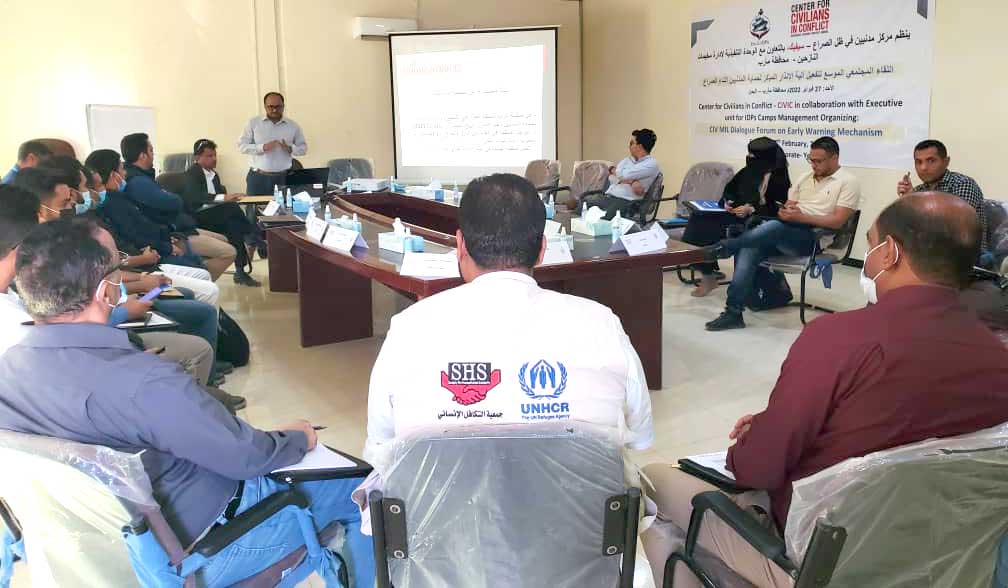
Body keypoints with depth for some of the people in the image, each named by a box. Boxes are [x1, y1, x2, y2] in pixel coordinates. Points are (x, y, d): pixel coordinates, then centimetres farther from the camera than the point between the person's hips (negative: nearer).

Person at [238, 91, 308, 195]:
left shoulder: (293, 125, 7)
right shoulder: (253, 122, 3)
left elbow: (303, 148, 11)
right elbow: (241, 145, -1)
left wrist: (290, 149, -12)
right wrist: (262, 147, -18)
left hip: (283, 178, 1)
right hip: (257, 177, -1)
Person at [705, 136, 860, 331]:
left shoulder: (848, 182, 1)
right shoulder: (806, 178, 22)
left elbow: (837, 221, -10)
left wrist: (800, 217, -18)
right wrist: (784, 212, -5)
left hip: (813, 238, -6)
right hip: (785, 233, 6)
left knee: (775, 227, -37)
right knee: (749, 248, -24)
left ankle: (725, 248, -27)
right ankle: (733, 312, -29)